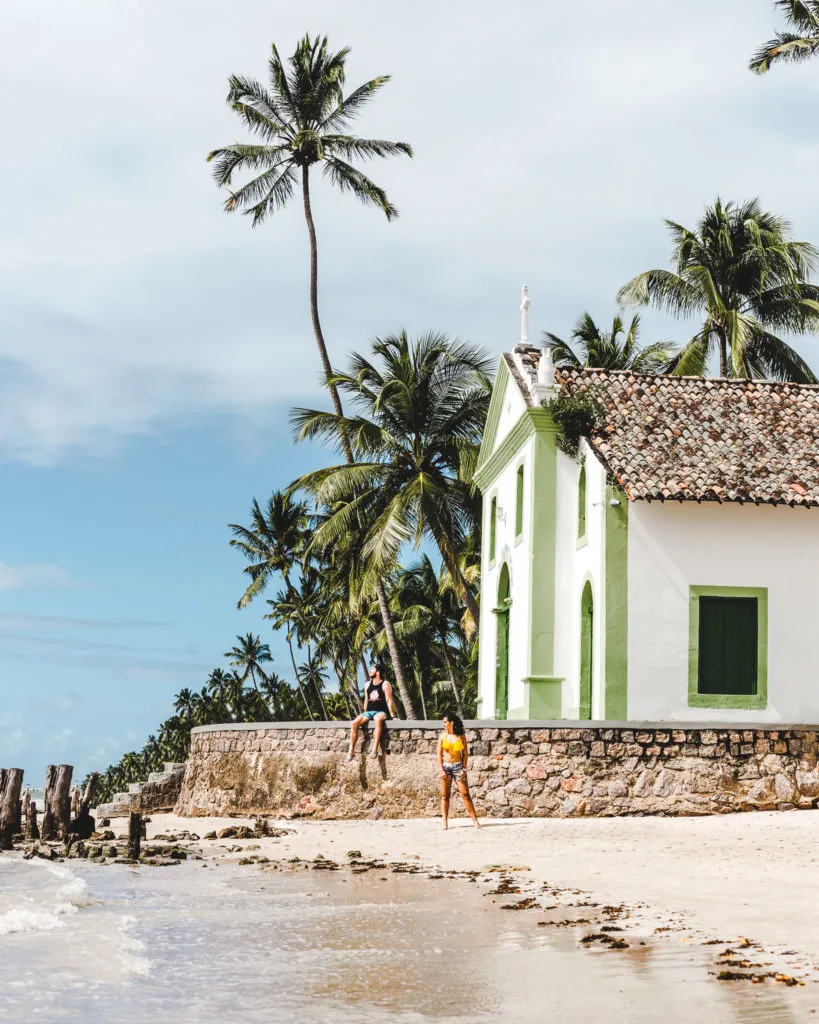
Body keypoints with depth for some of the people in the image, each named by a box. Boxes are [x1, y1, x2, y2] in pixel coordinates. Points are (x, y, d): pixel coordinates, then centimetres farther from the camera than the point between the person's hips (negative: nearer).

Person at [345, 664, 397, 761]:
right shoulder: (368, 684, 16)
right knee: (355, 722, -23)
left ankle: (374, 749, -47)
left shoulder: (385, 684, -1)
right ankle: (351, 751, -23)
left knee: (378, 719, -42)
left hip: (381, 712, -5)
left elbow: (389, 701, -7)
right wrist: (365, 715, 17)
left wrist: (393, 716, -12)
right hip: (369, 712, 5)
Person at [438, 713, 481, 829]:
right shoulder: (443, 736, 4)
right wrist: (441, 770, -5)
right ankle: (445, 822, 3)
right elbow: (439, 754, 4)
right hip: (446, 766, 1)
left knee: (465, 794, -5)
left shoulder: (461, 737, 2)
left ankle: (475, 820, -3)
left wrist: (464, 769, -6)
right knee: (445, 795, 1)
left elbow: (465, 754, 3)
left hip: (458, 766, -1)